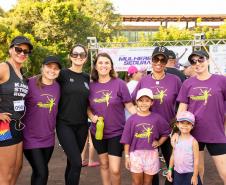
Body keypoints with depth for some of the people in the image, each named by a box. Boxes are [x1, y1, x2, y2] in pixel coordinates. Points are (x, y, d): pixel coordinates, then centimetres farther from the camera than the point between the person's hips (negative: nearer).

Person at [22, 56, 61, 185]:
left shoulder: (58, 87, 2)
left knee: (39, 172, 15)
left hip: (48, 137, 5)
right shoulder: (30, 83, -13)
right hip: (30, 137, -5)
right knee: (42, 173, -7)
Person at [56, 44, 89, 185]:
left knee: (72, 162, 12)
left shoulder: (86, 77, 9)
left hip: (82, 125, 5)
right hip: (65, 124, -4)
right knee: (77, 163, -13)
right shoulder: (63, 74, -5)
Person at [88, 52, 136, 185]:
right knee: (104, 165, 18)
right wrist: (91, 116, -8)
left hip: (117, 132, -3)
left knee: (115, 169, -4)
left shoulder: (119, 84, -9)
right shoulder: (91, 86, 0)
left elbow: (129, 106, -7)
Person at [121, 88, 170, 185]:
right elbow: (127, 140, -2)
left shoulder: (156, 118, -3)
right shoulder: (132, 119, -4)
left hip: (151, 154, 1)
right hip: (136, 154, -1)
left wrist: (159, 142, -1)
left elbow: (167, 132, 10)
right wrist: (127, 156, -2)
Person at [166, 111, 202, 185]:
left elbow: (196, 160, -11)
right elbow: (173, 155, 8)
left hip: (189, 173, -4)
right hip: (177, 172, 4)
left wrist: (195, 175, -11)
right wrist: (170, 170, 8)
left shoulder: (193, 141, -13)